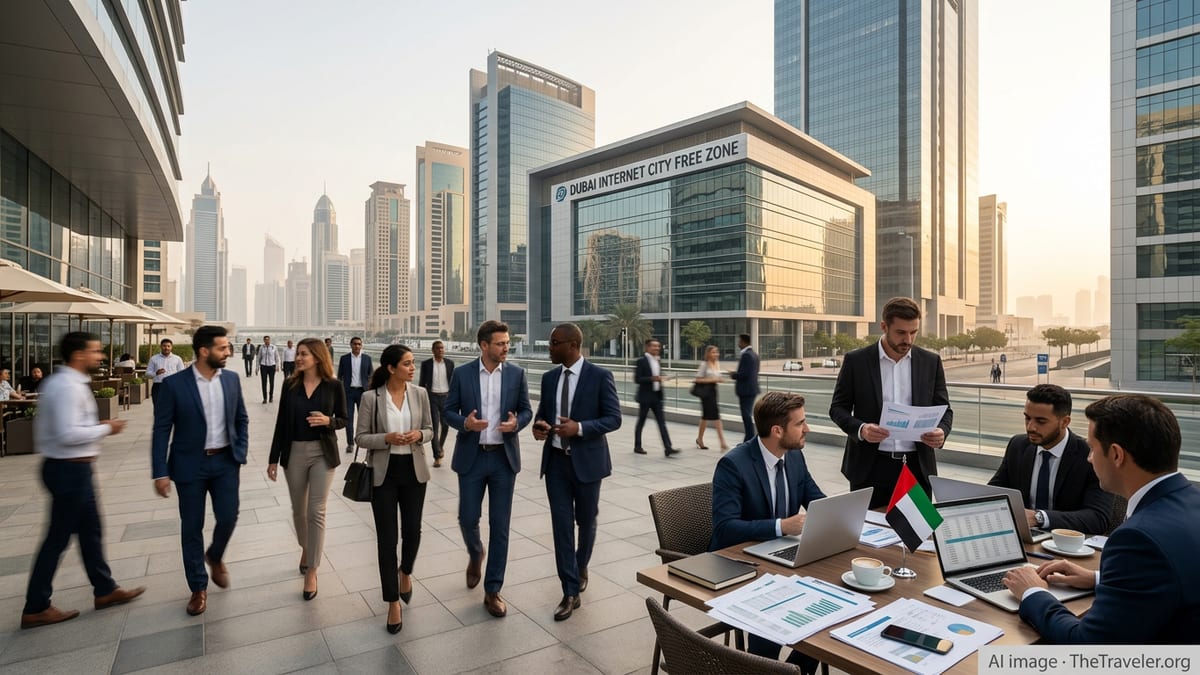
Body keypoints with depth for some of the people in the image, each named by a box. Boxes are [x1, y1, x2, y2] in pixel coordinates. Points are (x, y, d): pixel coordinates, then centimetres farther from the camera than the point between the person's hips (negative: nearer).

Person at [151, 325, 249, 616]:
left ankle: (215, 556, 36)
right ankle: (198, 587, 24)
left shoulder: (231, 379, 0)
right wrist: (160, 472, -10)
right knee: (191, 527, 8)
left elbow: (241, 419, 9)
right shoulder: (174, 384, -11)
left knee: (228, 518, 2)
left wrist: (240, 453, 3)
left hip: (225, 462, 3)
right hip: (190, 465, -2)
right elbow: (162, 430, -8)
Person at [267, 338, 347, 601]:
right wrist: (274, 458, 4)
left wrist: (328, 421, -21)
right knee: (299, 509, 16)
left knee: (316, 512, -4)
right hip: (294, 453, 3)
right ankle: (305, 549, 43)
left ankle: (311, 573, 6)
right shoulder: (289, 385, 0)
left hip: (322, 453, -3)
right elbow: (281, 422, 4)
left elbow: (343, 419, 1)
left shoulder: (333, 386, -7)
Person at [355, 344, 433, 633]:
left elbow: (429, 430, 7)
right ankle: (393, 602, 19)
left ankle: (405, 572, 44)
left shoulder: (420, 394, -2)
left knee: (412, 531, 10)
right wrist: (387, 438, -22)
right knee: (387, 538, 3)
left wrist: (419, 435, -15)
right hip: (383, 474, -2)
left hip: (414, 471, 2)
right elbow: (361, 437, -4)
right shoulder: (371, 398, -9)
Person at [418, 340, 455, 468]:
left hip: (446, 396, 2)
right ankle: (437, 455, 1)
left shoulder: (450, 363, 5)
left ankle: (440, 446, 36)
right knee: (434, 426, -3)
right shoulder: (426, 364, 0)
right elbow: (422, 383, 4)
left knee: (445, 425, 8)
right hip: (432, 397, -2)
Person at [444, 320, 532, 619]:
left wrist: (515, 423, -18)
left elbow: (526, 410, 4)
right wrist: (465, 423, -19)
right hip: (471, 457, 0)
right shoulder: (462, 374, -2)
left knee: (500, 526, 4)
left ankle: (492, 591, 18)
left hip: (504, 457, 0)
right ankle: (476, 554, 42)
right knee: (468, 519, 6)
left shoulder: (517, 373, -1)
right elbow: (449, 410, 2)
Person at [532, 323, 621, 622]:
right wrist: (539, 425, -10)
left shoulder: (600, 376, -11)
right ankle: (571, 592, 13)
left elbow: (614, 418, -12)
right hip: (555, 461, 3)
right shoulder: (549, 377, 4)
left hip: (586, 461, -3)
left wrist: (580, 428, -25)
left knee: (586, 521, 16)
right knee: (562, 525, 2)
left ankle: (580, 568, 44)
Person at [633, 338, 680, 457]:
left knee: (662, 422, -1)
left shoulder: (657, 360, 11)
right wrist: (652, 378, -26)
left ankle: (668, 448, -5)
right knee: (641, 422, 6)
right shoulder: (642, 361, -11)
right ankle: (637, 446, 20)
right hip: (645, 397, -6)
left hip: (657, 396, 6)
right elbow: (637, 379, -17)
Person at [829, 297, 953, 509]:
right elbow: (838, 407, 0)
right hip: (870, 467, -2)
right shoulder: (856, 361, -3)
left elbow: (944, 409, 8)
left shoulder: (931, 362, 5)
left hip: (917, 467, 2)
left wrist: (941, 432, -13)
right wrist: (860, 429, -19)